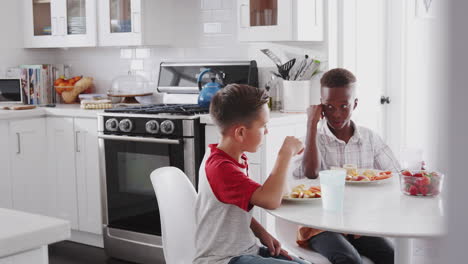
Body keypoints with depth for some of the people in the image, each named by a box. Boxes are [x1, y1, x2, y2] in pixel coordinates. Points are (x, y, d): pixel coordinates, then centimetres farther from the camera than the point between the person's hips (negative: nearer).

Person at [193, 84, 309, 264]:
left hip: (245, 249, 10)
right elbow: (270, 200, -35)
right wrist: (286, 153, -25)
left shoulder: (237, 159, 8)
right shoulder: (220, 167, -25)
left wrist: (262, 234, 3)